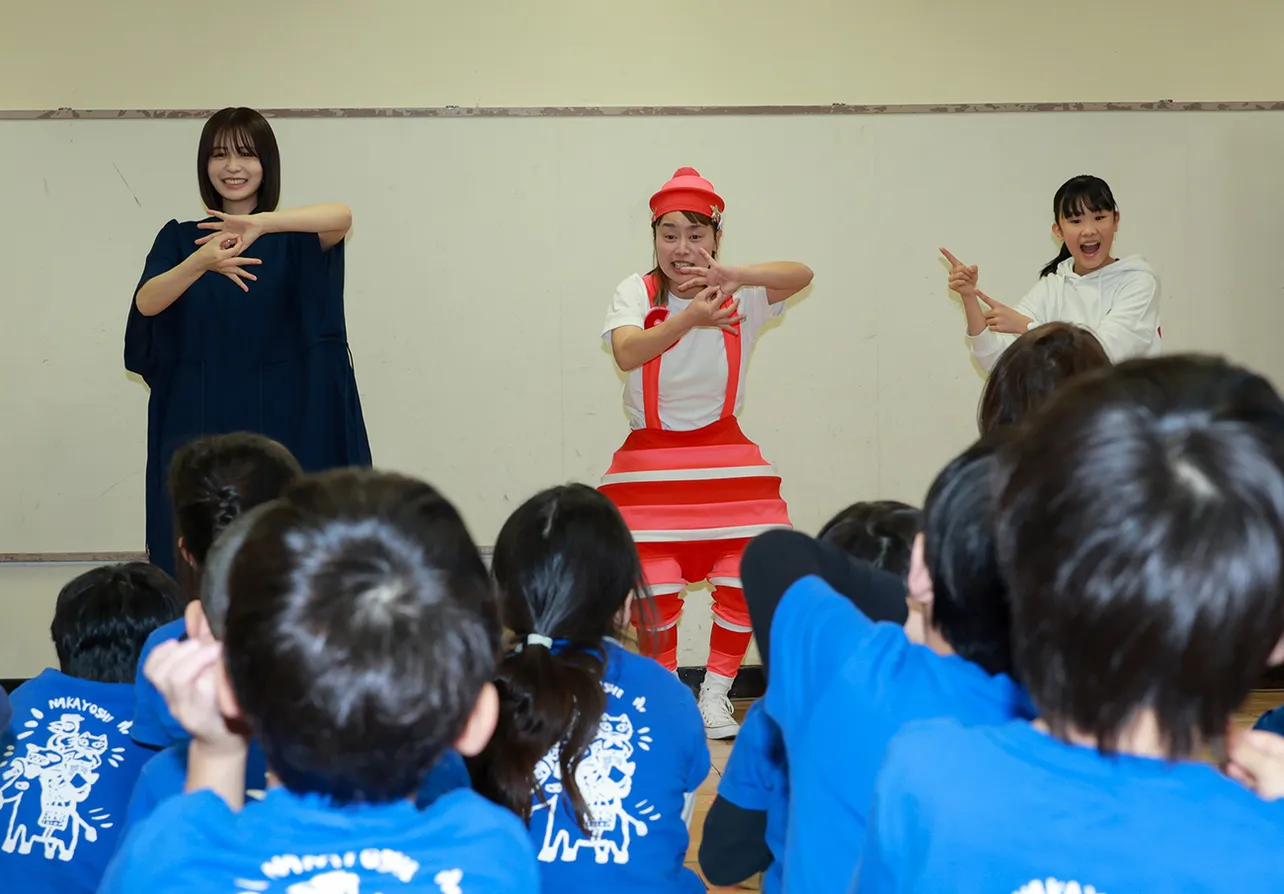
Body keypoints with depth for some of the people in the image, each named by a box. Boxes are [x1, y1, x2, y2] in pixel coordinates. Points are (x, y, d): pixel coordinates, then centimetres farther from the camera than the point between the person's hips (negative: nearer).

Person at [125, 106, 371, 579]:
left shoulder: (292, 239, 3)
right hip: (199, 426, 1)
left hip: (282, 424, -1)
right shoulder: (180, 238, 6)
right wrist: (203, 262, -33)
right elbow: (147, 303, -13)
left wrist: (260, 223, -37)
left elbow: (343, 216, -20)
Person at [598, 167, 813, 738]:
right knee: (655, 588, -10)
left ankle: (715, 695, 14)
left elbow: (802, 275, -22)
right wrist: (689, 318, -44)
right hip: (650, 461, -1)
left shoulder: (739, 296, -4)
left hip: (725, 456, 2)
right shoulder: (636, 293, -7)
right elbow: (627, 353, -27)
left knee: (746, 580, -8)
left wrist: (731, 277, -38)